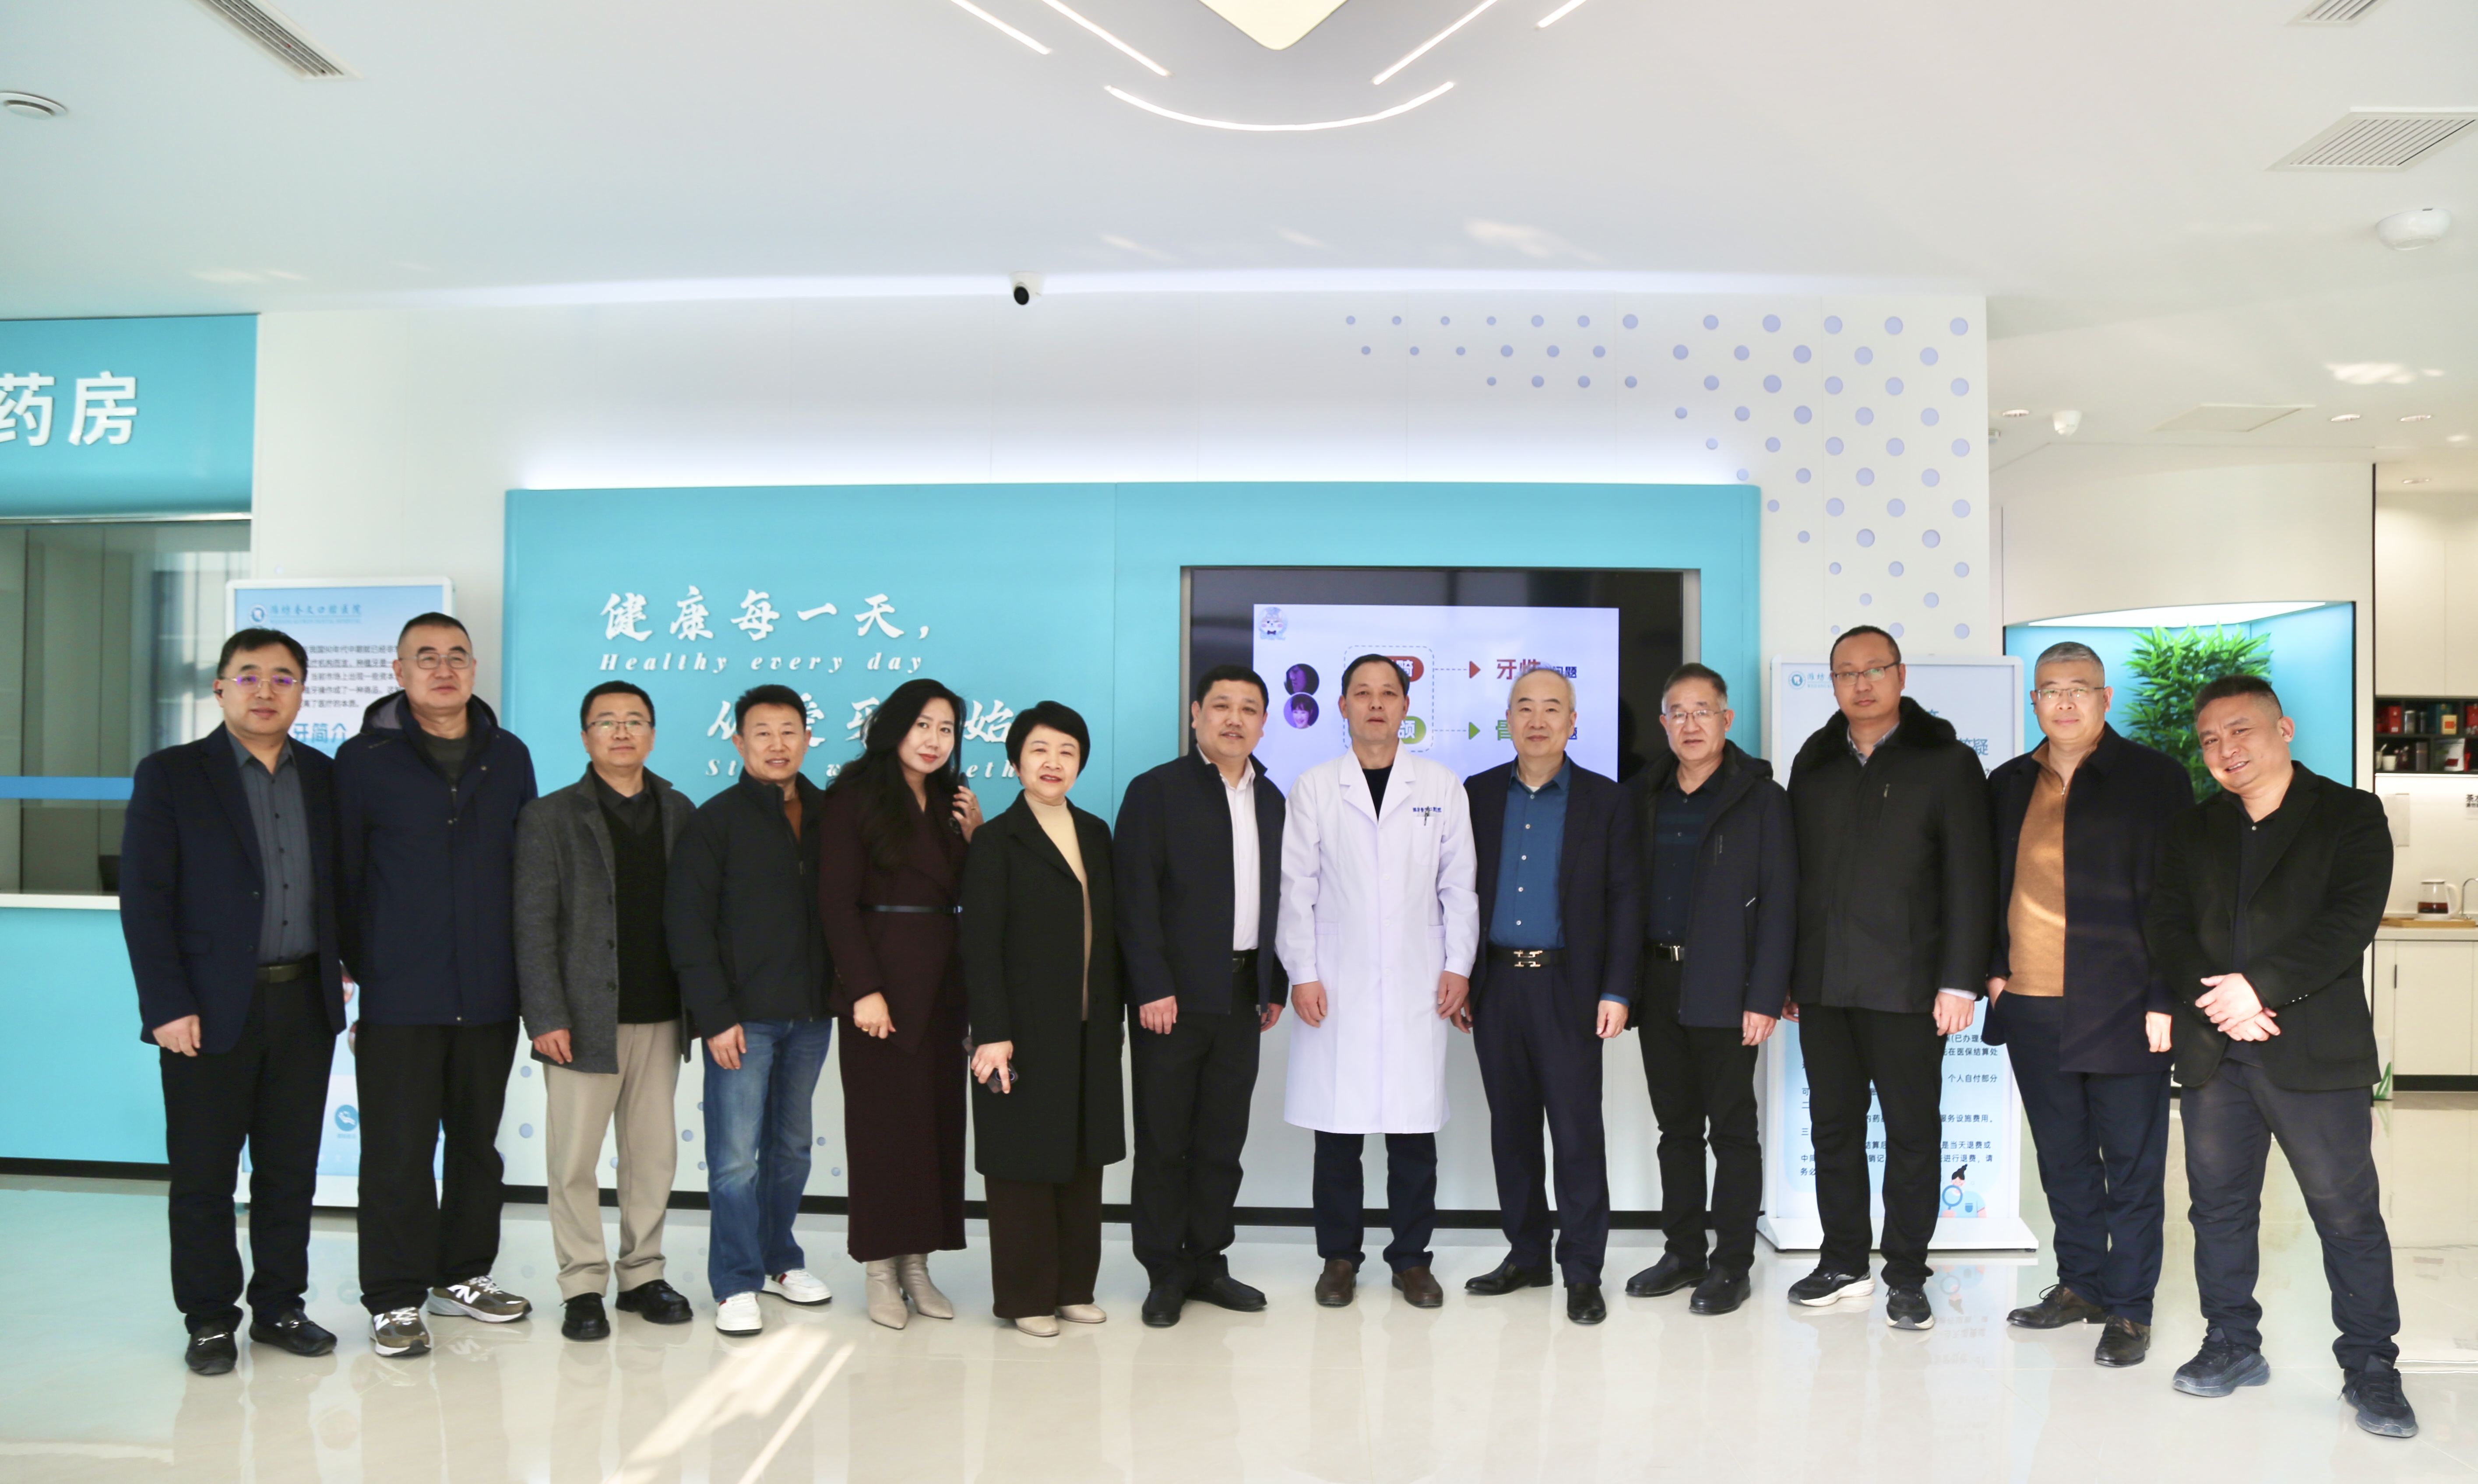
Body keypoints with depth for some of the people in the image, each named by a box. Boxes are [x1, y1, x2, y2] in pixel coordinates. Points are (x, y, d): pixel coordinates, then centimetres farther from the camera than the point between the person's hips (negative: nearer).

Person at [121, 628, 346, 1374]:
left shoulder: (325, 777, 9)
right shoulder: (170, 775, -2)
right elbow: (144, 898, -6)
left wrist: (338, 967, 5)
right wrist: (166, 1006, -11)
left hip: (305, 1004, 3)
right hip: (211, 1008, -3)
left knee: (291, 1170, 10)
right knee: (203, 1174, 6)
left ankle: (279, 1306, 23)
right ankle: (210, 1319, 19)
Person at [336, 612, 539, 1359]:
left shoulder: (509, 756, 9)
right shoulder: (364, 758, 0)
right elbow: (344, 874, 1)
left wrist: (527, 971, 9)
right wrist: (357, 968, 0)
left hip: (489, 994, 4)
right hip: (399, 997, -3)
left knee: (477, 1142, 13)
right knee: (399, 1152, 1)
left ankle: (463, 1273, 28)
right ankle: (394, 1298, 13)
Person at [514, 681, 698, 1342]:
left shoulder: (679, 814, 9)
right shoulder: (550, 817, 1)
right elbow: (533, 925, -3)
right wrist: (546, 1016, -11)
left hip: (659, 1015, 3)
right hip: (584, 1015, -3)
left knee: (654, 1154, 9)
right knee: (574, 1159, 2)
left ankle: (642, 1274, 22)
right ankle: (583, 1287, 15)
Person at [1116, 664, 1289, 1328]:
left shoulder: (1270, 799, 13)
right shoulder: (1156, 791, -4)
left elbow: (1275, 896, 14)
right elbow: (1137, 898, -10)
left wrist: (1275, 986, 11)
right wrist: (1153, 988, -16)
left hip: (1242, 995, 5)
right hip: (1175, 997, -5)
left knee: (1223, 1141, 12)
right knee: (1164, 1141, 4)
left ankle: (1206, 1262, 23)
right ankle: (1165, 1273, 15)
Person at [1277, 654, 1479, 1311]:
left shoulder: (1442, 787, 7)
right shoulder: (1314, 788, 5)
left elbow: (1459, 886, 7)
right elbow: (1296, 888, 3)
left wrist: (1459, 966, 0)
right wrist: (1302, 973, -3)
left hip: (1418, 985, 1)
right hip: (1336, 985, 0)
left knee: (1414, 1125, 3)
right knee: (1337, 1124, 3)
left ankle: (1411, 1257, 17)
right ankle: (1339, 1256, 17)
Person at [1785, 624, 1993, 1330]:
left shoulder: (1946, 762, 0)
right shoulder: (1814, 763, 12)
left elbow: (1970, 880, -5)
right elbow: (1796, 871, 12)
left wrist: (1960, 981, -11)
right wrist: (1786, 973, 8)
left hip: (1906, 983, -4)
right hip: (1823, 982, 4)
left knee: (1913, 1132, 4)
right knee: (1834, 1126, 10)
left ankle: (1906, 1275, 16)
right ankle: (1844, 1262, 22)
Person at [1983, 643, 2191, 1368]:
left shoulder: (2155, 779, -2)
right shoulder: (2009, 785, 12)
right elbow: (1993, 887, 19)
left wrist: (2164, 1001, -11)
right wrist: (1993, 968, 7)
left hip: (2120, 1009, -4)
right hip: (2031, 1009, 5)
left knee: (2131, 1164, 3)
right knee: (2062, 1160, 13)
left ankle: (2128, 1308, 15)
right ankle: (2079, 1285, 27)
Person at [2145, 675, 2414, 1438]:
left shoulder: (2350, 816, 1)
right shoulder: (2191, 831, 13)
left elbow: (2349, 924, -11)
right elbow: (2165, 927, 6)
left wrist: (2259, 987, -19)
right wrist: (2213, 996, -11)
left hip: (2315, 1052, -4)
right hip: (2214, 1052, 4)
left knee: (2348, 1210, 1)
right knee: (2219, 1203, 10)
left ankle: (2370, 1365, 14)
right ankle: (2233, 1345, 23)